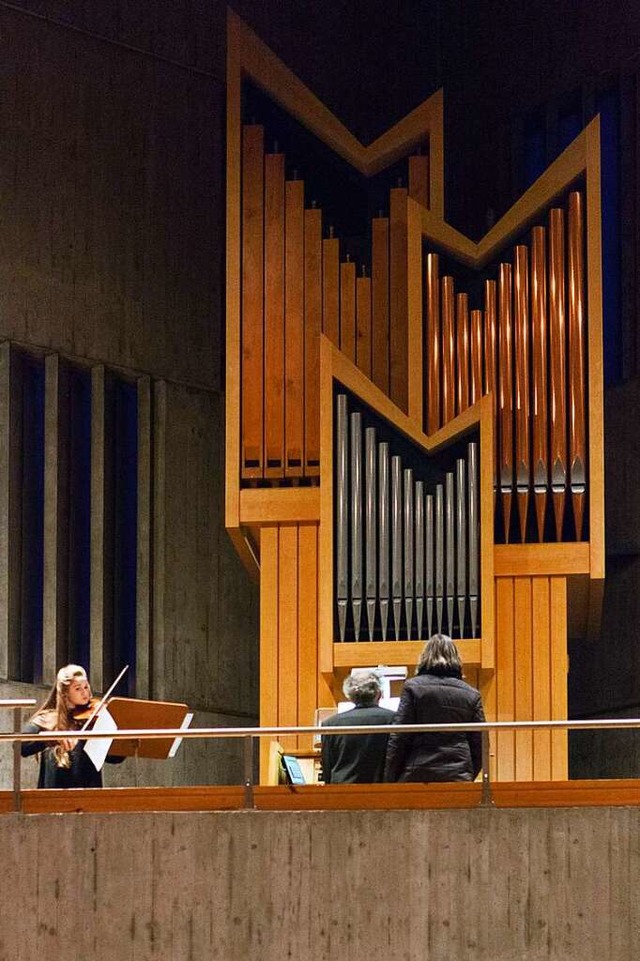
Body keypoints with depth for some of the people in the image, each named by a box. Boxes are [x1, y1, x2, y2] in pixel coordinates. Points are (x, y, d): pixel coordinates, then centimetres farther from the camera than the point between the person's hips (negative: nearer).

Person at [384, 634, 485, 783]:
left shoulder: (412, 687, 0)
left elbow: (398, 740, -1)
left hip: (419, 776, -2)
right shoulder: (471, 694, 8)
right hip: (459, 777, 2)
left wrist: (390, 780, 4)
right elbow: (479, 746, 9)